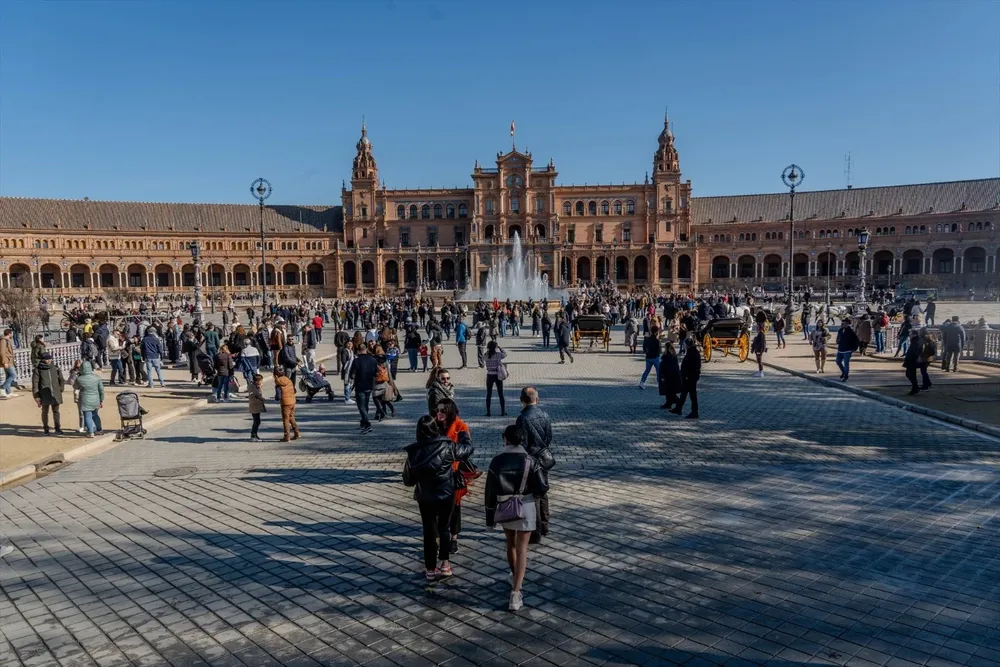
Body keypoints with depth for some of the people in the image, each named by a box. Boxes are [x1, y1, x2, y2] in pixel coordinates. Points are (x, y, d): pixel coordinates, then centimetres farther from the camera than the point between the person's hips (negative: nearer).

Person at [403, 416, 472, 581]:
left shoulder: (413, 452, -12)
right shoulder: (447, 446, -14)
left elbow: (408, 479, -4)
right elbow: (468, 449, 3)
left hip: (425, 498, 0)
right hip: (446, 495, 0)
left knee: (429, 531, 14)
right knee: (444, 528, 19)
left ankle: (430, 569, 22)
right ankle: (445, 564, 21)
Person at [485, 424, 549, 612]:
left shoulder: (497, 461, -6)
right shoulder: (530, 461, -10)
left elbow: (490, 491, -3)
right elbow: (542, 489, -12)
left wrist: (490, 516, 6)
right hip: (525, 508, -2)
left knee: (510, 544, 24)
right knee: (522, 549, 1)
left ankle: (515, 577, 45)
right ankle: (515, 594, -7)